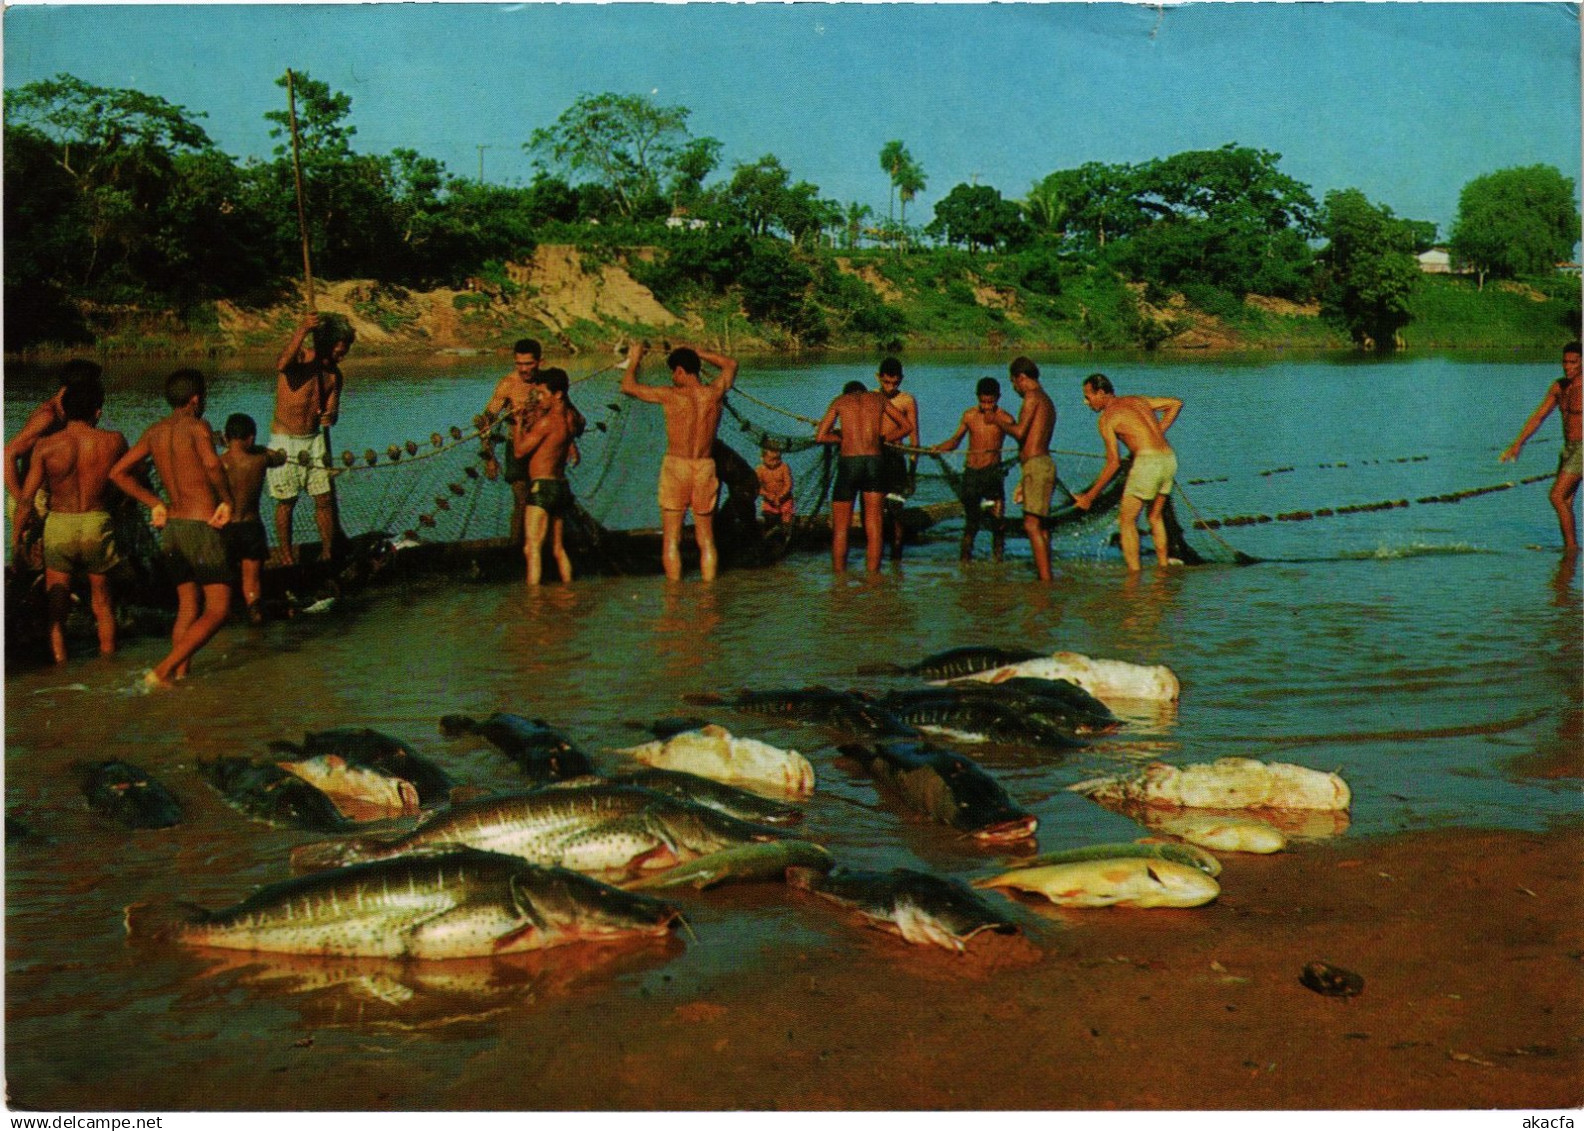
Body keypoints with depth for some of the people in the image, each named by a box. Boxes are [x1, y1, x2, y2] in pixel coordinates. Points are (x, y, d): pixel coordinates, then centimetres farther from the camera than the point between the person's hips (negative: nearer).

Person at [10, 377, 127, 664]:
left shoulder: (45, 446, -5)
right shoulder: (113, 441, -5)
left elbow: (27, 496, -4)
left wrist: (16, 535, 6)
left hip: (59, 524, -1)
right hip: (98, 522, 1)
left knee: (56, 602, 8)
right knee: (102, 599, 17)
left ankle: (60, 661, 2)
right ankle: (108, 657, 24)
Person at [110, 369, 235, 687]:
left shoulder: (155, 433, 11)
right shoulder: (197, 427, -10)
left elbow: (118, 472, 15)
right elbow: (212, 464, -30)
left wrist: (155, 504, 17)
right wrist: (227, 500, -15)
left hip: (171, 526, 8)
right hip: (201, 527, -7)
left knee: (188, 607, 18)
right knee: (217, 611, -3)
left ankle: (180, 674, 13)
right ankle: (162, 671, -13)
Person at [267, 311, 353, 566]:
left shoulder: (334, 374, 5)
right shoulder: (299, 358, -14)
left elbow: (332, 410, 6)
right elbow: (281, 365, -39)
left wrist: (330, 416, -20)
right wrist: (302, 330, -50)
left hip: (314, 439, 5)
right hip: (285, 441, -5)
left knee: (325, 499, 3)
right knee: (286, 501, 2)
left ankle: (328, 554, 15)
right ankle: (287, 559, 12)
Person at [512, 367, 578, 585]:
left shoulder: (547, 421, -15)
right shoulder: (569, 417, 7)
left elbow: (519, 452, -9)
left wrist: (518, 425, 4)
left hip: (542, 487, -9)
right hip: (561, 485, 9)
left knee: (532, 548, -11)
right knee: (558, 548, 16)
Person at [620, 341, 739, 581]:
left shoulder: (672, 396, -11)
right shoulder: (714, 393, -1)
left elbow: (629, 386, -2)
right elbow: (731, 365, 20)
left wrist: (634, 359, 14)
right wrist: (698, 353, 24)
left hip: (676, 467, -3)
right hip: (705, 468, 3)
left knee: (671, 540, 3)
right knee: (706, 539, 11)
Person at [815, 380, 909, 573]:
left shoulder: (840, 401, 14)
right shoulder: (878, 398, 18)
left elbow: (820, 436, 8)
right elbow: (905, 426, 24)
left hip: (848, 462, -1)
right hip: (874, 461, 1)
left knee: (840, 528, 7)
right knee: (874, 526, 7)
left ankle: (839, 573, 5)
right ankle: (873, 572, 4)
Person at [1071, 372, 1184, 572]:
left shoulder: (1107, 417, -2)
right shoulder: (1136, 400, 20)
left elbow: (1114, 462, -8)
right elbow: (1176, 403, 25)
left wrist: (1090, 496, -3)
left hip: (1147, 462, -8)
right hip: (1169, 459, 8)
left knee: (1127, 520, 2)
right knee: (1156, 517, 24)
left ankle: (1134, 572, -4)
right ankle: (1164, 565, 27)